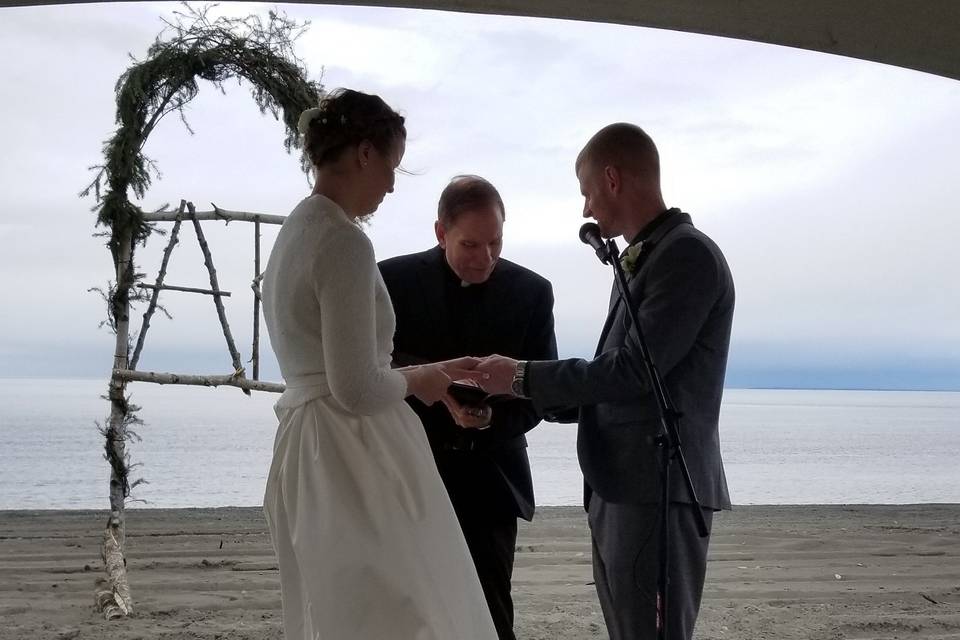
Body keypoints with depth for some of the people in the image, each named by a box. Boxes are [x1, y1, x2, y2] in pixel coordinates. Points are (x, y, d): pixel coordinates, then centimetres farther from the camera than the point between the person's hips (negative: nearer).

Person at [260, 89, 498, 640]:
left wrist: (429, 372, 17)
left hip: (308, 448, 10)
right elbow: (358, 390, -22)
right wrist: (414, 381, -2)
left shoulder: (295, 232, 12)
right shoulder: (344, 241, -17)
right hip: (355, 455, -10)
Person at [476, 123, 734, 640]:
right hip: (618, 488, 9)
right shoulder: (640, 260, 18)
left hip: (657, 488, -9)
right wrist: (516, 389, 16)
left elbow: (635, 369, -17)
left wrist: (523, 377, -9)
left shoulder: (689, 254, -11)